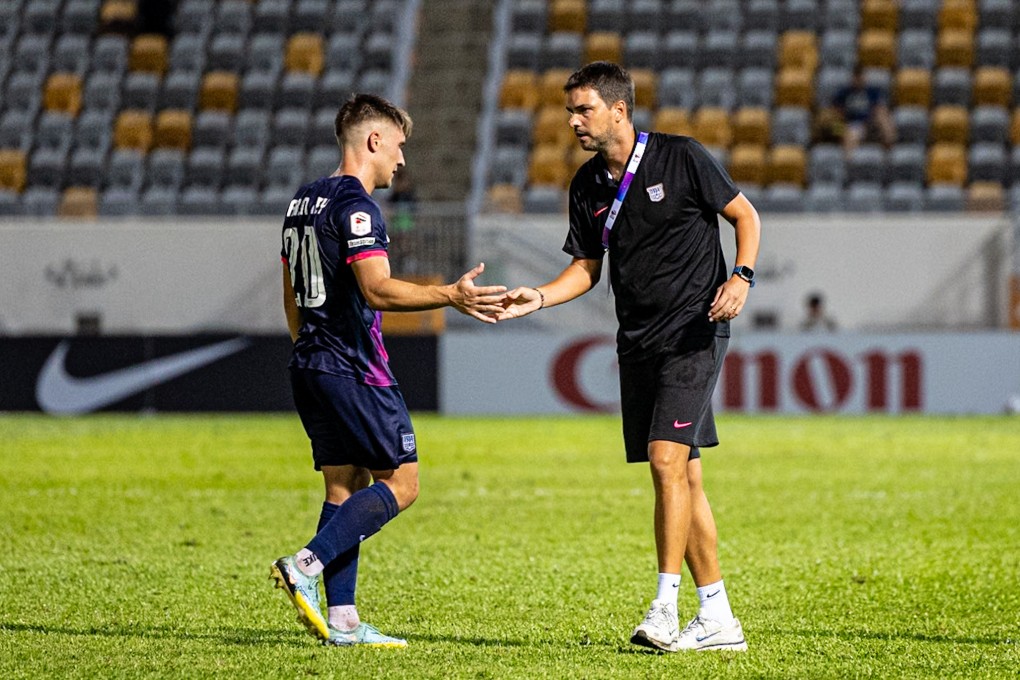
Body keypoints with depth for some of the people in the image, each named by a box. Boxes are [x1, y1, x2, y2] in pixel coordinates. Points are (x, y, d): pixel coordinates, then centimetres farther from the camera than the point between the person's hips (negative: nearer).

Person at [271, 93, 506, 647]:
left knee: (344, 486, 9)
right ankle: (305, 565, -17)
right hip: (354, 369, -9)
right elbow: (378, 290, -24)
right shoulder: (354, 204, -13)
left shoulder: (304, 202, 16)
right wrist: (450, 297, -28)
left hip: (309, 367, 9)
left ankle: (342, 620, 4)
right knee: (400, 482, -4)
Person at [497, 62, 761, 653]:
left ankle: (665, 607, -16)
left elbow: (745, 214, 0)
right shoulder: (588, 186, 8)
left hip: (694, 331, -6)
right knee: (684, 477, 6)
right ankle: (718, 618, 10)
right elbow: (588, 267, 16)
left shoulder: (682, 158, -8)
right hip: (637, 341, 6)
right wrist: (540, 297, -1)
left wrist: (741, 277, -15)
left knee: (668, 459, -18)